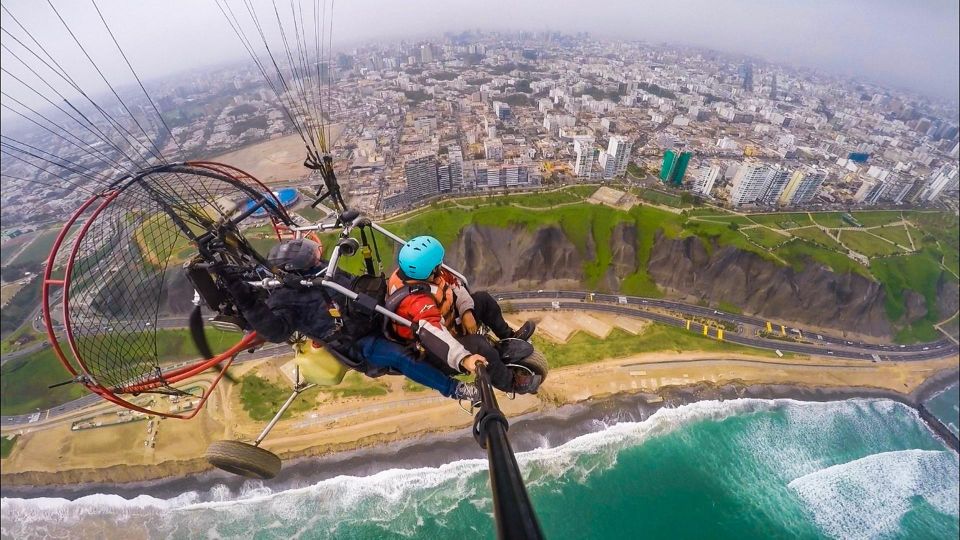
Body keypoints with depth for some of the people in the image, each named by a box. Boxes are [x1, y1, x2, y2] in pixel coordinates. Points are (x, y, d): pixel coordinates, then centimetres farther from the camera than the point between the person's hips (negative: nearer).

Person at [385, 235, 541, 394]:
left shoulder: (414, 272, -14)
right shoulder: (416, 301, -38)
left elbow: (453, 282, -3)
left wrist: (466, 312, -12)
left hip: (444, 320, 9)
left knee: (483, 299, 9)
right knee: (478, 345, -31)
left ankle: (509, 336, 28)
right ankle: (512, 382, -5)